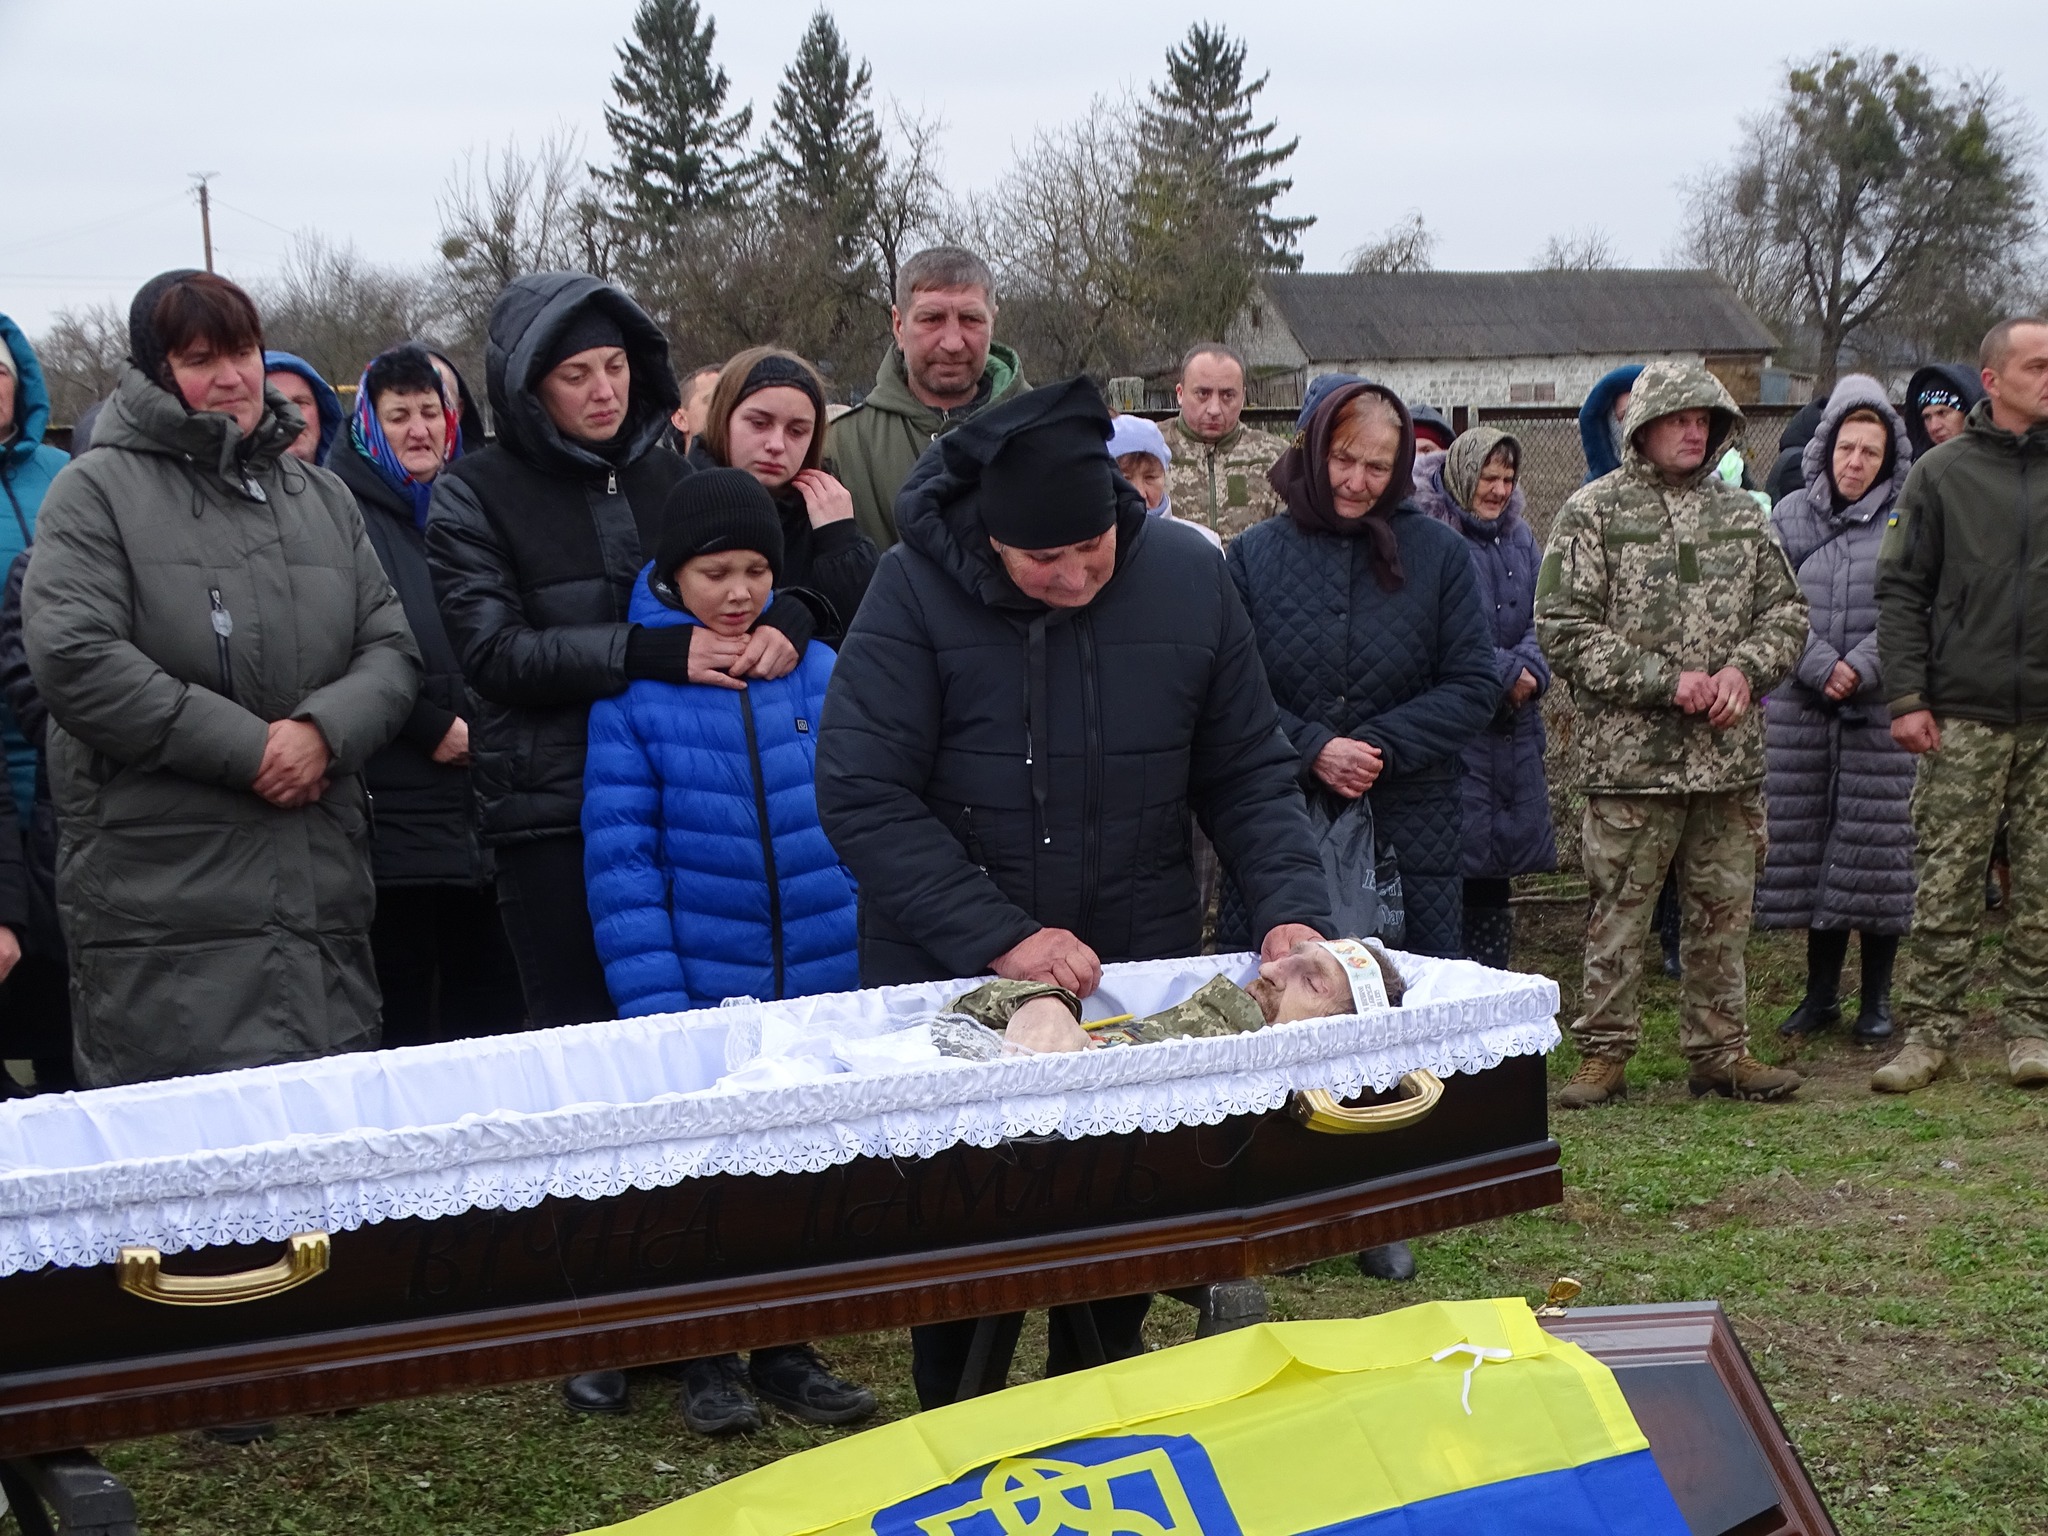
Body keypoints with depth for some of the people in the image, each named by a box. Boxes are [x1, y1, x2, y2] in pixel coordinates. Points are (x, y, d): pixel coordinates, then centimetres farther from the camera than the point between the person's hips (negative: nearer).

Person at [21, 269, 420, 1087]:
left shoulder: (322, 497, 18)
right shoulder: (97, 491, 1)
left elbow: (393, 649, 12)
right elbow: (72, 658, -12)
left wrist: (324, 730, -11)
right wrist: (247, 747, -14)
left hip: (323, 891, 5)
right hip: (162, 906, -5)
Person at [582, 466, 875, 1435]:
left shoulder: (816, 671, 2)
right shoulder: (633, 693, -6)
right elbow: (620, 860, -9)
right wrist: (653, 1010, -14)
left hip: (825, 988, 3)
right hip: (700, 989, -3)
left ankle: (783, 1348, 28)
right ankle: (708, 1357, 25)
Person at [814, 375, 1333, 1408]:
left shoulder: (1187, 578, -4)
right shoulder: (916, 590, -14)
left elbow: (1248, 775, 3)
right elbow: (862, 798, -17)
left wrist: (1291, 906, -13)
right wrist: (999, 938, -23)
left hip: (1139, 969, 3)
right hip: (950, 979, -2)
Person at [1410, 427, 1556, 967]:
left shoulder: (1519, 538, 15)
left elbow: (1541, 620, 9)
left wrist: (1527, 670, -10)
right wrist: (1505, 673, -13)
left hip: (1515, 728, 7)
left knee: (1496, 871, 11)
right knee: (1454, 864, -8)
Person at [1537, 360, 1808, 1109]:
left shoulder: (1739, 513, 13)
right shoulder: (1593, 512, -2)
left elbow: (1786, 610, 15)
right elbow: (1563, 630, -9)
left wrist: (1745, 668, -6)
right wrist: (1666, 681, -14)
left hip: (1730, 758, 5)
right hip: (1630, 758, -4)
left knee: (1723, 909, 10)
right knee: (1618, 913, 1)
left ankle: (1719, 1050, 20)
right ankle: (1604, 1053, 10)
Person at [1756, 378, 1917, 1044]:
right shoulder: (1791, 515, 8)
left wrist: (1862, 669, -17)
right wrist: (1821, 667, -12)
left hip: (1881, 709, -3)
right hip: (1802, 708, 3)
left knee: (1876, 846, -1)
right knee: (1808, 844, 7)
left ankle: (1876, 998, 11)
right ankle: (1821, 992, 19)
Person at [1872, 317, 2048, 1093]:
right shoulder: (1942, 472, 4)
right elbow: (1900, 591, 3)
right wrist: (1907, 698, -5)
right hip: (1965, 716, -1)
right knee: (1946, 884, -1)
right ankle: (1928, 1032, 5)